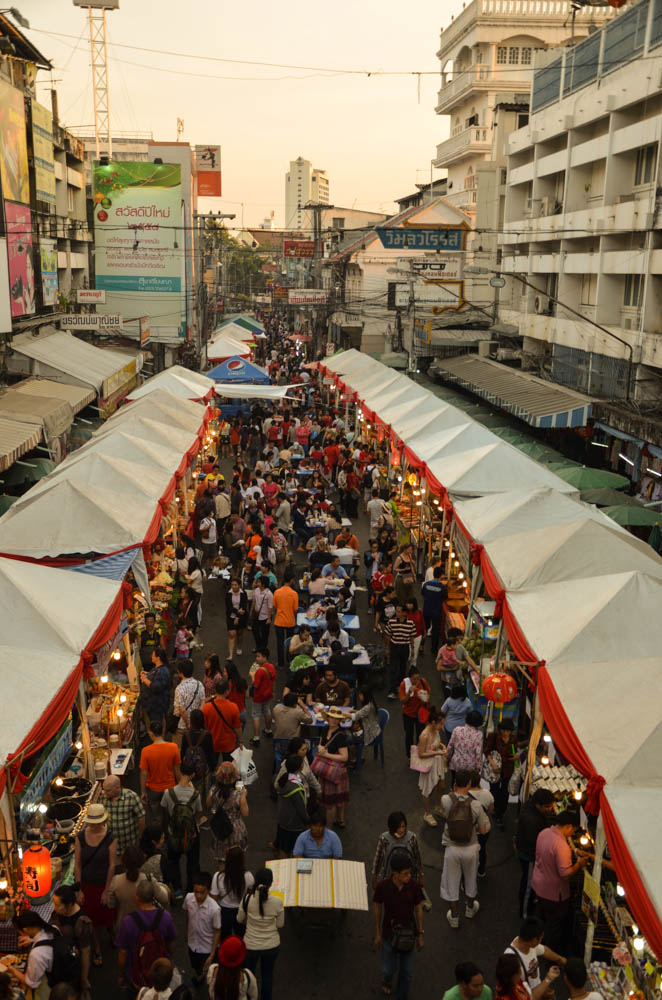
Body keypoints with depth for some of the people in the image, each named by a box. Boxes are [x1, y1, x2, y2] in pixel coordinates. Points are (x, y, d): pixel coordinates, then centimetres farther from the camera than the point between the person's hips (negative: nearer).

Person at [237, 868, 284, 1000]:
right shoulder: (277, 901, -22)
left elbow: (240, 919, -4)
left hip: (251, 945, 0)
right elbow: (280, 924, -8)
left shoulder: (247, 898, -21)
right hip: (272, 945, 0)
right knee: (267, 975, 23)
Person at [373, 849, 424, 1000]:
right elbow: (377, 908, -7)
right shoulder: (382, 886, -23)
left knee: (406, 971, 12)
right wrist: (377, 934, 2)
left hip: (408, 933, 1)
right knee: (389, 969, 11)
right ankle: (387, 978, 48)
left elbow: (418, 909, -5)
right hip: (389, 933, -1)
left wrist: (420, 934, 1)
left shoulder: (414, 886, -20)